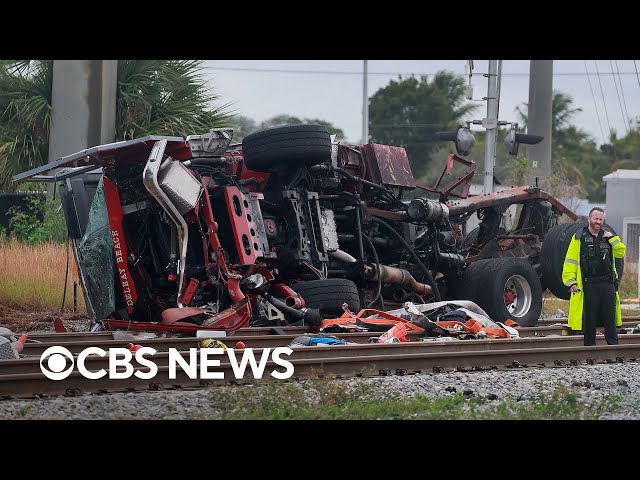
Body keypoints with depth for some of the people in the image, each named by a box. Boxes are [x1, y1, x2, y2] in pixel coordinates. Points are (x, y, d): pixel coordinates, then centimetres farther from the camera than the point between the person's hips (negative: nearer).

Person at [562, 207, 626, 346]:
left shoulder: (607, 236, 14)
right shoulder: (579, 238, 0)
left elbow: (620, 252, 8)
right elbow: (570, 261, -2)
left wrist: (612, 238, -6)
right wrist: (571, 281, -10)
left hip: (608, 283, 3)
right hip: (588, 285, -3)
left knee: (610, 317, 4)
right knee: (589, 318, 2)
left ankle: (613, 344, 9)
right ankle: (589, 345, 9)